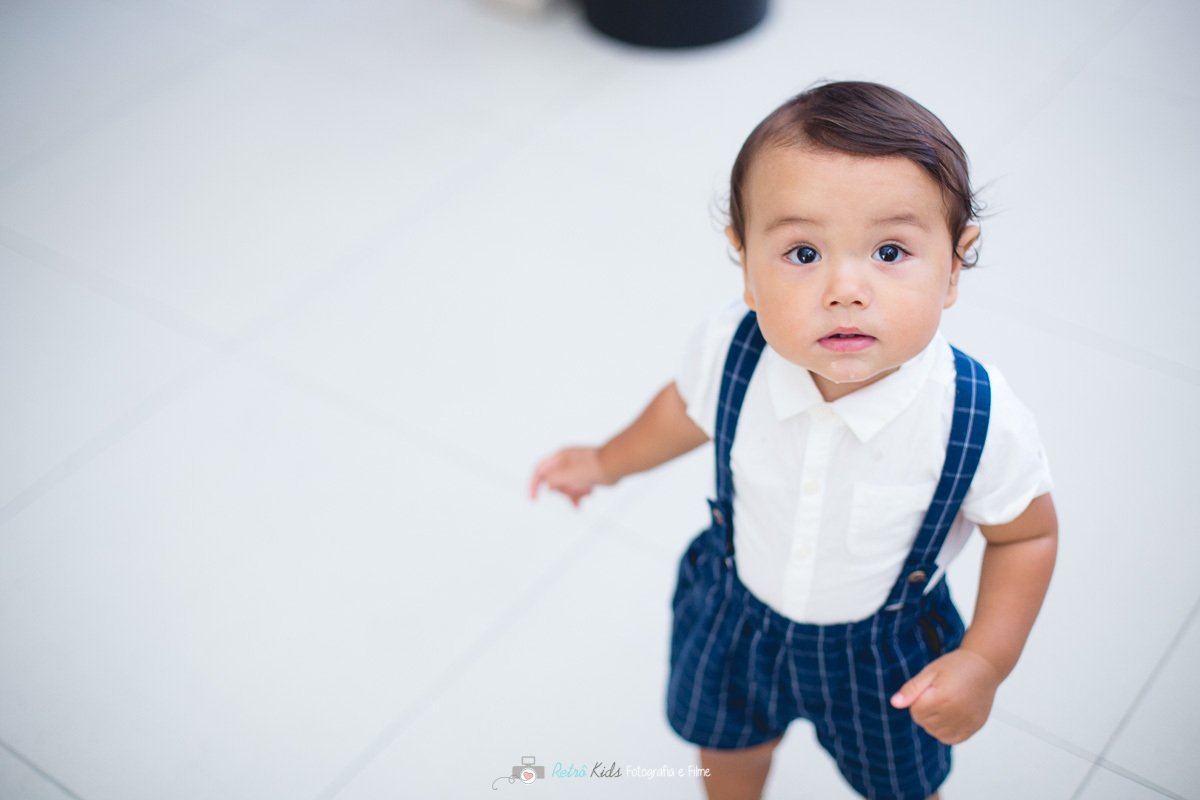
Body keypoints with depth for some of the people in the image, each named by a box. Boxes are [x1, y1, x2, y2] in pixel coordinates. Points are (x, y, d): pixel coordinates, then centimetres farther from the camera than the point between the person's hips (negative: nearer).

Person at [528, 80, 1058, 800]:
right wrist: (608, 462, 9)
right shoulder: (729, 349, -30)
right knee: (728, 741, 31)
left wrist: (986, 661, -23)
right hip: (736, 609, 2)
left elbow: (1028, 536, -15)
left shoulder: (981, 423, -35)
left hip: (883, 647, -2)